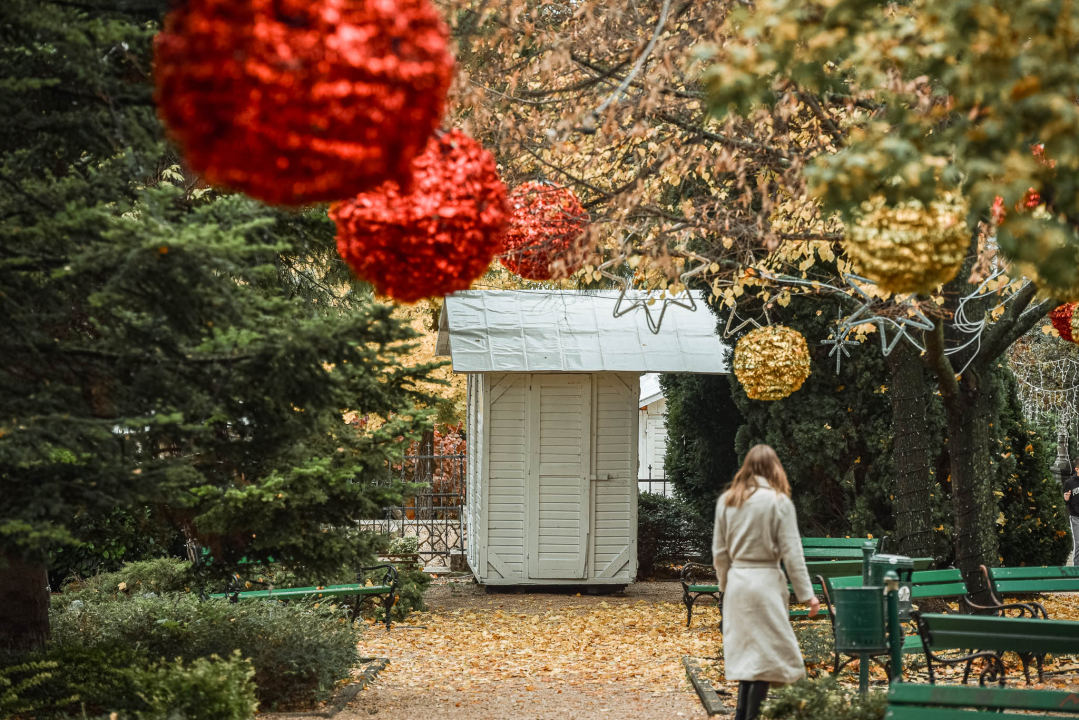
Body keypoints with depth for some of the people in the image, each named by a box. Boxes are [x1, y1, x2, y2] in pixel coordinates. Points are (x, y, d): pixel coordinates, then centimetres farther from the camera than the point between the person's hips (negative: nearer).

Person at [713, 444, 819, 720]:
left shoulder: (726, 501, 5)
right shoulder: (778, 501, -7)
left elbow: (719, 552, 8)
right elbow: (791, 552, -8)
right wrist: (806, 594, -4)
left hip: (736, 583, 5)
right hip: (765, 581, -5)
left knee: (747, 652, 14)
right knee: (767, 654, -1)